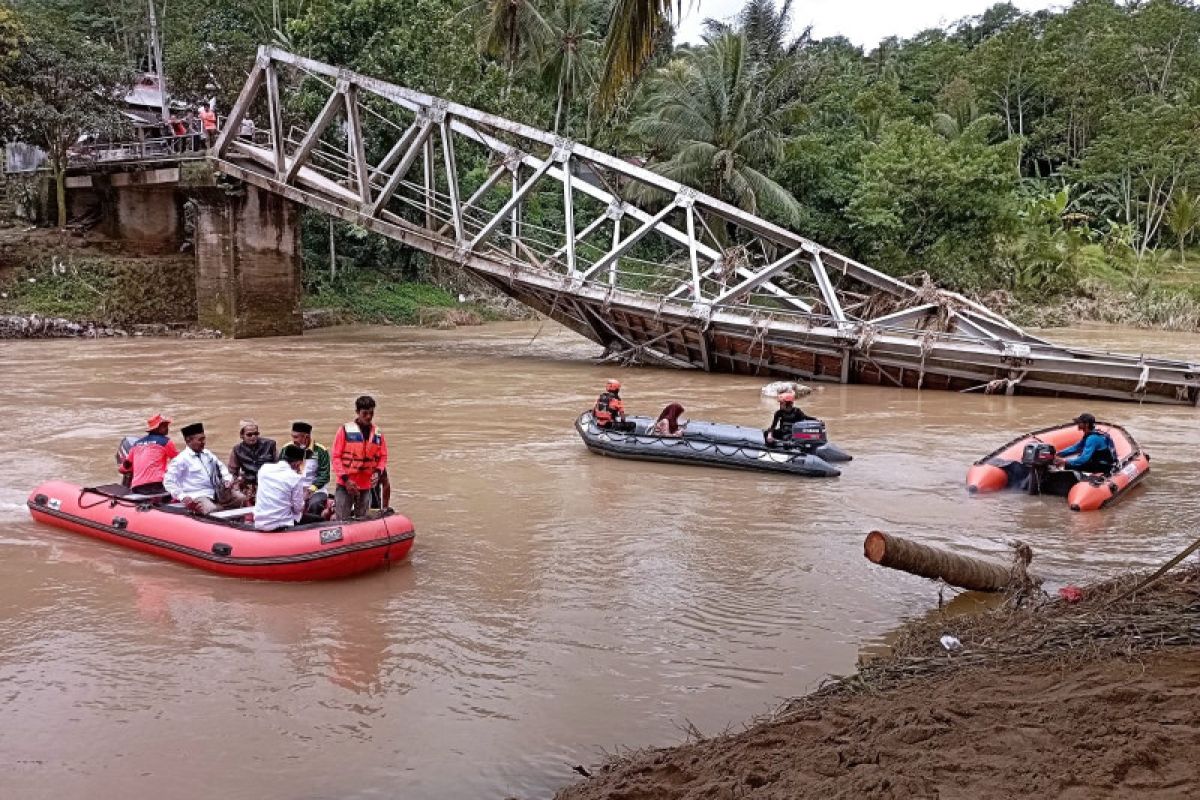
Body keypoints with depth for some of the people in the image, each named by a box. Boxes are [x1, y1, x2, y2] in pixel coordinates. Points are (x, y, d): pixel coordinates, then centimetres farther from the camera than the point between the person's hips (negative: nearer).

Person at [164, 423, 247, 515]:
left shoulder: (207, 454, 12)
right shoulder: (181, 459, -7)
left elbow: (220, 467, 26)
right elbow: (168, 481, -8)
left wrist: (228, 479, 6)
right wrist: (182, 497, -17)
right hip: (197, 496, -7)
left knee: (241, 498, -7)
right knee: (212, 511, -35)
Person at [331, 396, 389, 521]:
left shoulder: (378, 433, 5)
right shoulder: (345, 430, -6)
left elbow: (383, 457, 11)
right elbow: (335, 457, -5)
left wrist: (377, 472, -8)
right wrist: (345, 478, -13)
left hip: (366, 486, 4)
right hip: (346, 485, -3)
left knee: (362, 521, 12)